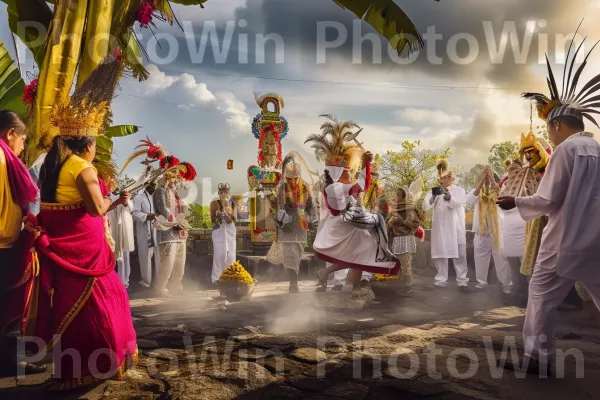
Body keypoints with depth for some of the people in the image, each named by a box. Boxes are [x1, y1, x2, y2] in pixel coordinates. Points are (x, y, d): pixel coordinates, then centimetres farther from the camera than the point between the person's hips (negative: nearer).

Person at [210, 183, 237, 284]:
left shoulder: (233, 203, 5)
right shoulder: (214, 203, -2)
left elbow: (234, 219, -5)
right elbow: (213, 219, -7)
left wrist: (227, 209, -20)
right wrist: (221, 209, -17)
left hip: (230, 232, 3)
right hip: (218, 232, -2)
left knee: (230, 255, -1)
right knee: (219, 255, -10)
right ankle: (217, 279, -5)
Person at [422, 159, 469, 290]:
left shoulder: (459, 190, 10)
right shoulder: (435, 191, 13)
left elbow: (459, 203, -12)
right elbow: (425, 206, -3)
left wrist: (449, 197, -33)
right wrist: (433, 197, -23)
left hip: (455, 228, -1)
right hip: (440, 228, 2)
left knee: (459, 255, -1)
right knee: (440, 254, 2)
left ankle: (462, 280, 3)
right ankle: (441, 279, 9)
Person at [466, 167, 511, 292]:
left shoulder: (497, 189, 2)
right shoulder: (477, 190, 5)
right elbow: (469, 200, -17)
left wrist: (493, 182, -28)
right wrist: (481, 183, -25)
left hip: (497, 229, -2)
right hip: (481, 230, 2)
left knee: (501, 256, -1)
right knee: (481, 257, 9)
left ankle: (507, 283, 5)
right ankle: (482, 281, 20)